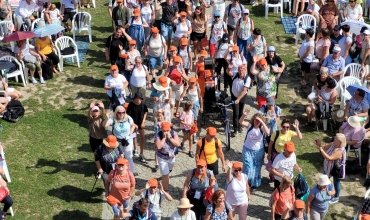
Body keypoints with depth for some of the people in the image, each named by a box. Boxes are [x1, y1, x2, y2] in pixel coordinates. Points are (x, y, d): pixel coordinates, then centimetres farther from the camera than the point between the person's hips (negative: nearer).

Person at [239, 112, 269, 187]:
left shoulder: (262, 127, -14)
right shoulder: (249, 125, -12)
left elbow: (267, 132, -34)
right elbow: (240, 122, -26)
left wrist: (262, 122, -40)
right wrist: (244, 115, -44)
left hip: (258, 151, 1)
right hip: (248, 150, -1)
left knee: (256, 168, 17)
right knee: (248, 167, -2)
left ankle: (255, 183, 37)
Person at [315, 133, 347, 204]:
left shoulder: (340, 151, -37)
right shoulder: (333, 144, -13)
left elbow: (329, 158, -43)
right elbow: (324, 148, -3)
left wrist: (321, 149, -45)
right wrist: (319, 145, -27)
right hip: (329, 167, 8)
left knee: (336, 183, 17)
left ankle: (336, 197, 40)